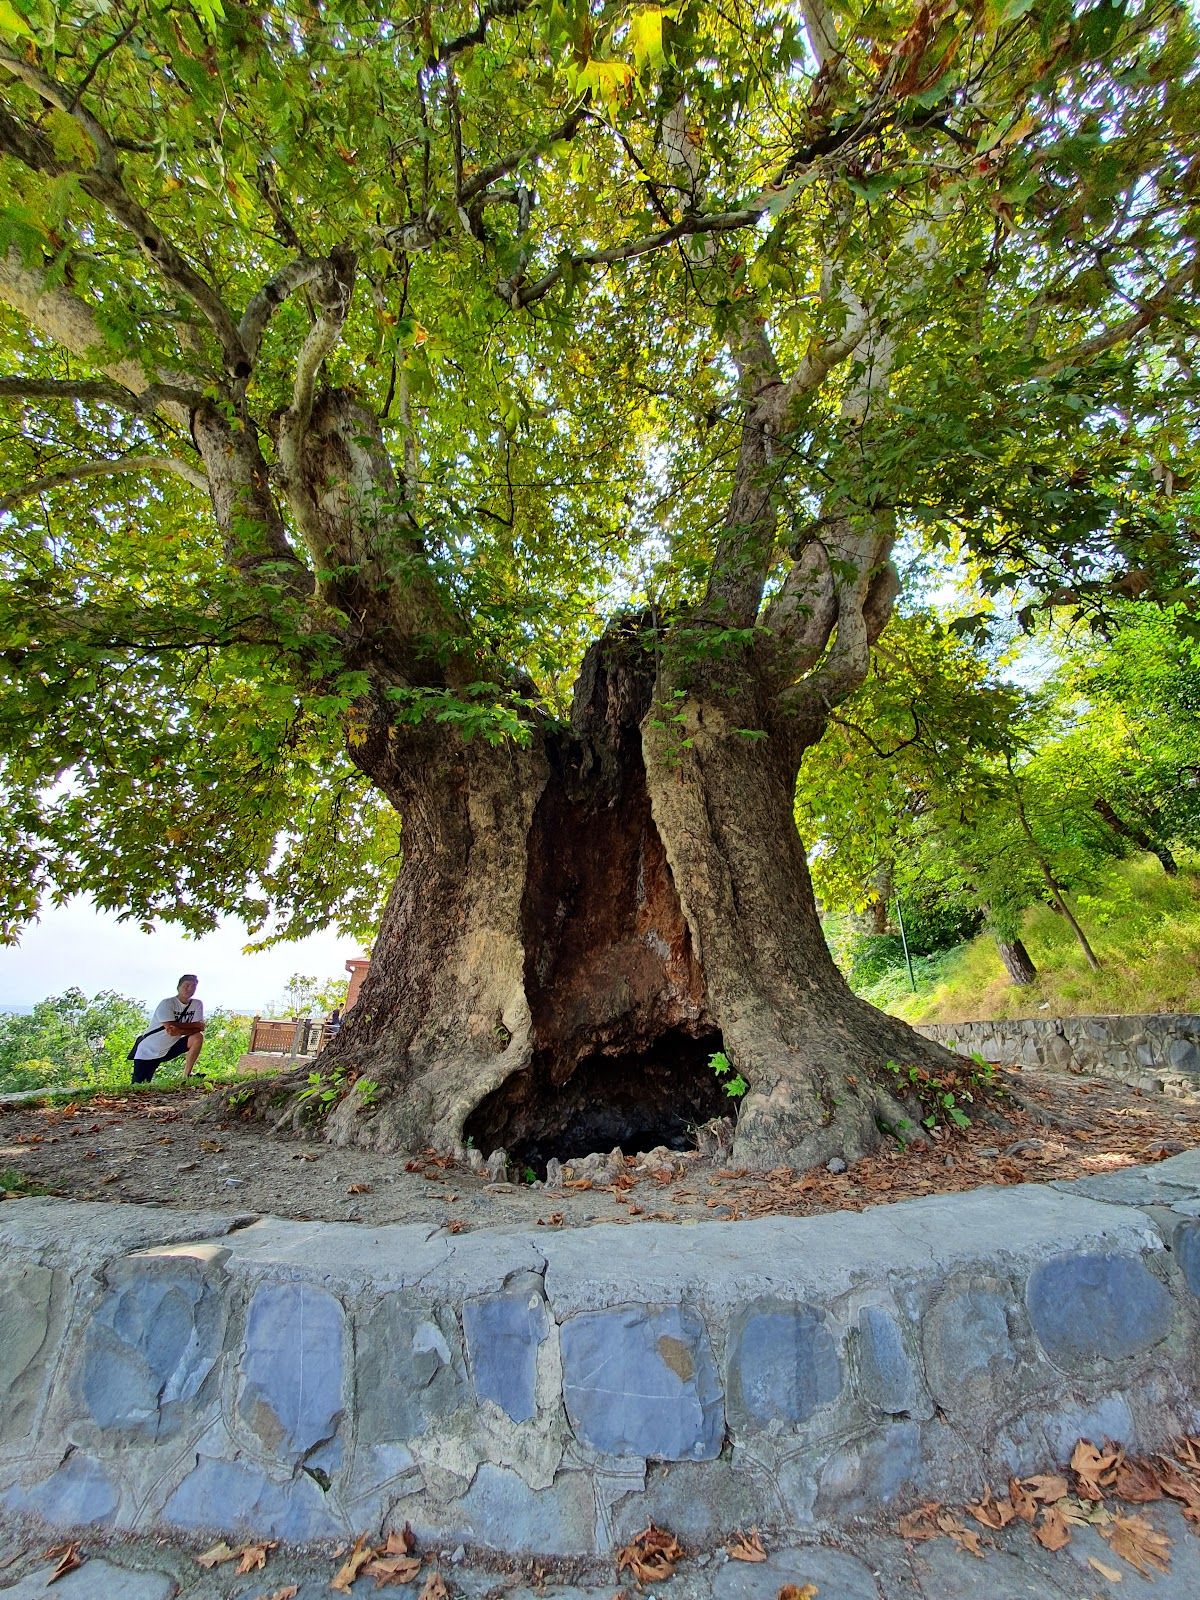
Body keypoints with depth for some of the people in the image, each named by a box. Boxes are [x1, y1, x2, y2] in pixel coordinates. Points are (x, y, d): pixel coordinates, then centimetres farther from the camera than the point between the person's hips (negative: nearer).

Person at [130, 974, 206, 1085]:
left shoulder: (197, 1004, -5)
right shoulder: (167, 1003, -18)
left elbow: (200, 1028, -14)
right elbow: (170, 1027, -29)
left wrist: (180, 1030, -30)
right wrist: (191, 1026, -18)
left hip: (169, 1049, 4)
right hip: (148, 1051, -4)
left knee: (198, 1037, -19)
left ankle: (186, 1076, -11)